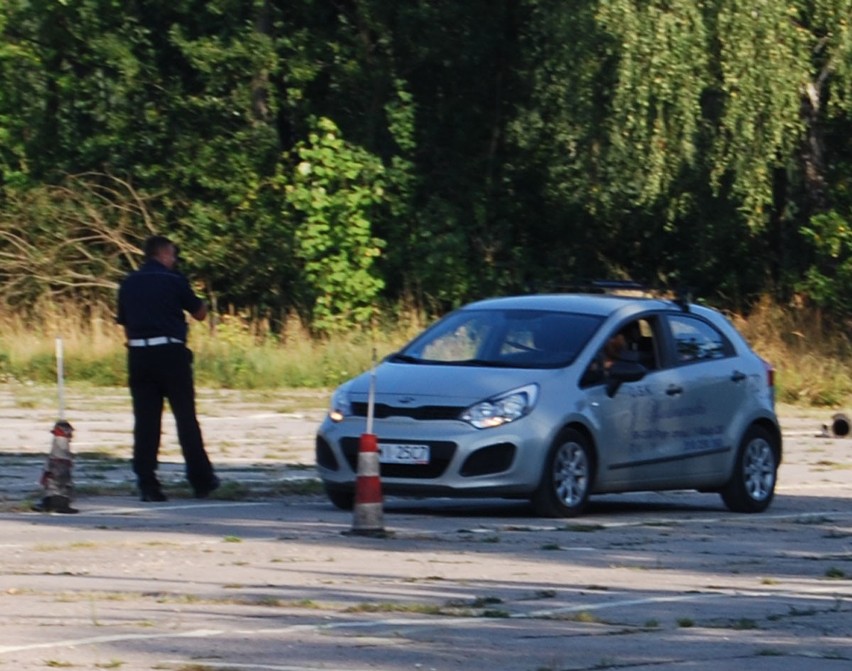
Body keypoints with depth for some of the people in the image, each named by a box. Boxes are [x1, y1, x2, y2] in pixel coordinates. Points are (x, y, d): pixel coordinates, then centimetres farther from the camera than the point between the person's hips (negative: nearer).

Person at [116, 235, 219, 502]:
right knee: (185, 418, 6)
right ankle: (201, 481, 12)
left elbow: (124, 322, 13)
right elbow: (200, 314, 7)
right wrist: (200, 302, 25)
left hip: (139, 355, 4)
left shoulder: (128, 284, 10)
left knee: (145, 421, 3)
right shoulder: (174, 280, -3)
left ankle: (147, 484, -2)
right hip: (170, 352, -3)